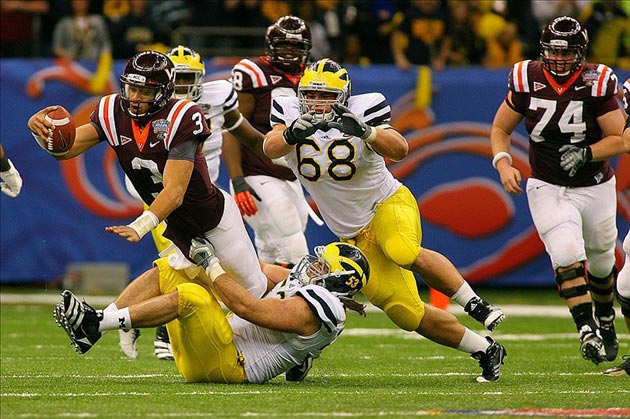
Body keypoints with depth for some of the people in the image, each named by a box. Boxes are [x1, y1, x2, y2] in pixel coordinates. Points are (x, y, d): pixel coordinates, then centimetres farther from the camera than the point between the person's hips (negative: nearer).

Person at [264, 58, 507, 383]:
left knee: (403, 252, -39)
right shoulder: (290, 114, -4)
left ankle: (474, 303, -23)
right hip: (355, 235, 3)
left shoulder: (363, 111, -13)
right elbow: (270, 148, -24)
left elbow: (399, 150, -26)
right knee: (407, 313, -6)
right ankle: (485, 351, 7)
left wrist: (366, 131, -45)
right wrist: (291, 134, -46)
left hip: (387, 204, -3)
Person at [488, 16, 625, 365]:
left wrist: (586, 154, -26)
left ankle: (605, 319, 44)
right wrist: (504, 164, -15)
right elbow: (500, 129, 3)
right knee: (567, 257, -23)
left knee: (601, 263, 16)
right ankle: (586, 330, -26)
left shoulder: (597, 84, -14)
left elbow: (619, 139, -10)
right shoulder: (527, 81, -9)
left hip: (595, 188, 1)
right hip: (548, 189, -1)